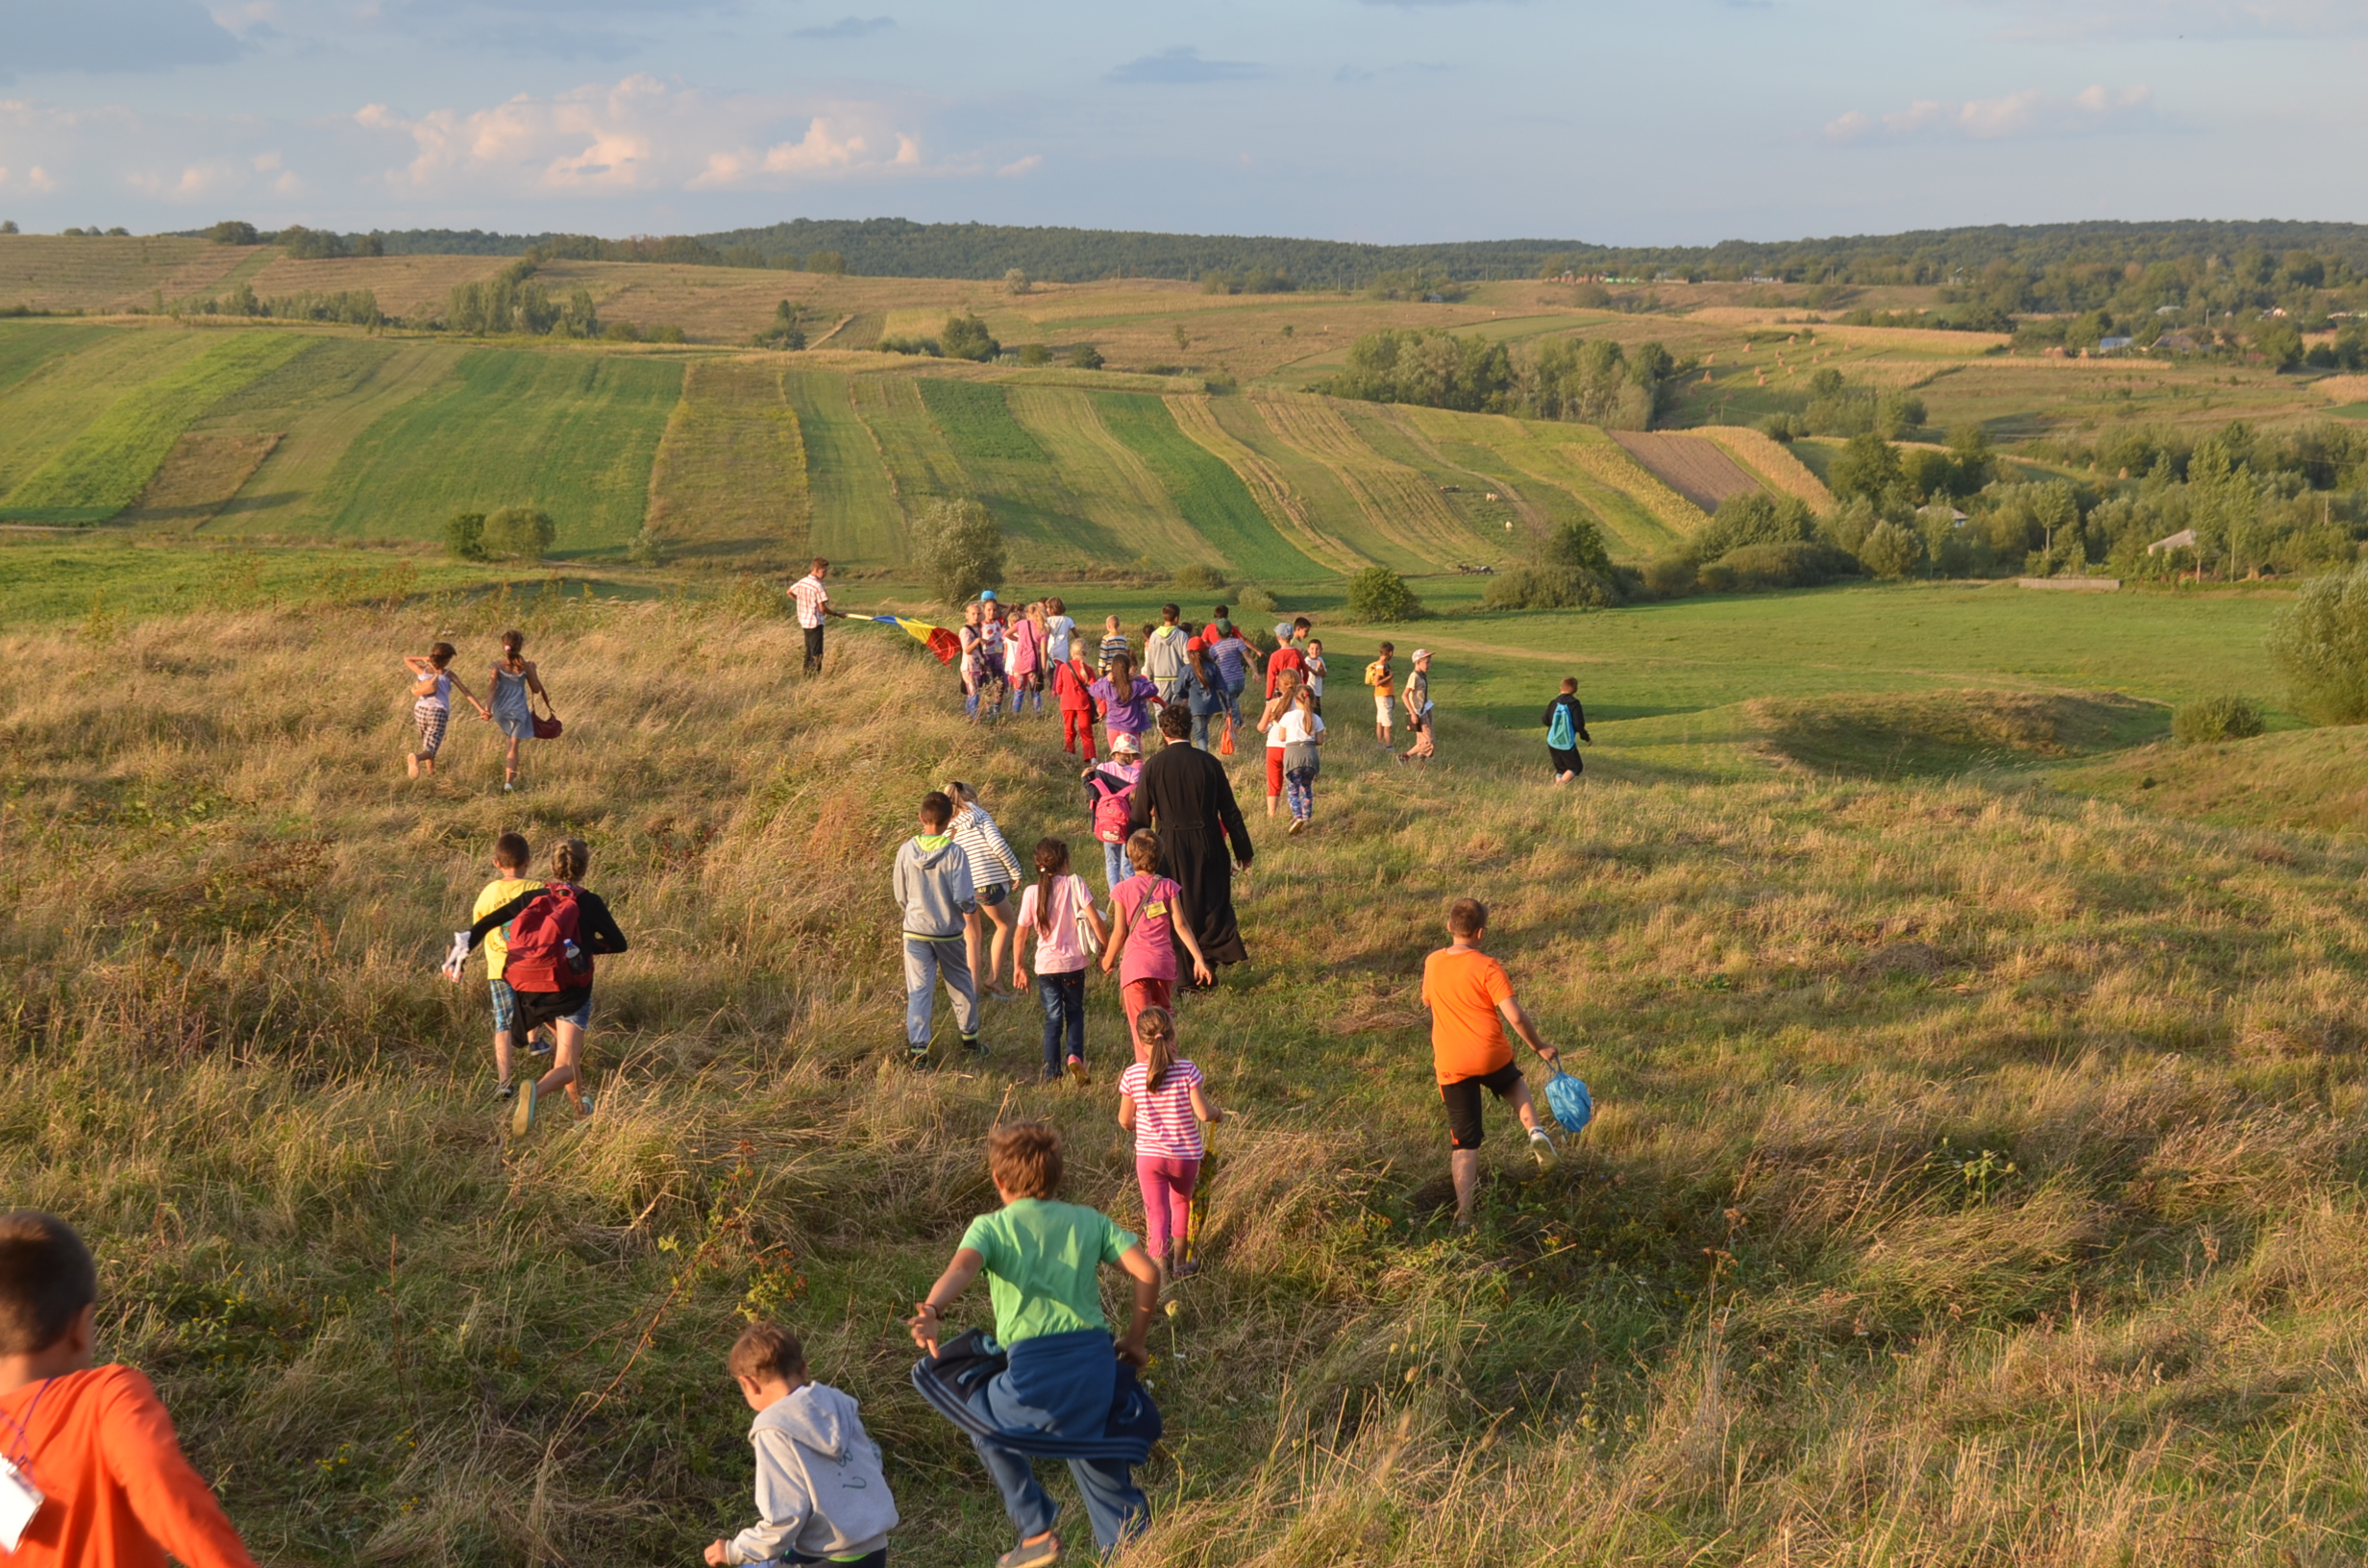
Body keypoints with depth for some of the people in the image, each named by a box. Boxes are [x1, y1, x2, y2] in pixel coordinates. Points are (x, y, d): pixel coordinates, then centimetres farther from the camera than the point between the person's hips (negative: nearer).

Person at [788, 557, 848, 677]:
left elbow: (790, 592, 20)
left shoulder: (801, 582, 3)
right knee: (816, 653, -5)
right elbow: (823, 608, -20)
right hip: (815, 622, -9)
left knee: (809, 649, 20)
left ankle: (806, 674, 26)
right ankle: (815, 674, -6)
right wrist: (838, 614, -8)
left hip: (804, 621, 9)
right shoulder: (818, 586, -20)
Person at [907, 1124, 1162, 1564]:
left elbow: (962, 1267, -15)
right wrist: (1135, 1339, 17)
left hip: (1035, 1366, -3)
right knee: (1099, 1461, 22)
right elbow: (1147, 1272, 5)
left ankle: (1036, 1532, 22)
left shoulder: (991, 1227, 8)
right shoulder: (1089, 1220, 16)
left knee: (990, 1429, 28)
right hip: (1096, 1356, 3)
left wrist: (932, 1311, -34)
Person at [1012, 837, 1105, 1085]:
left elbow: (1021, 935, -2)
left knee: (1053, 1018, 12)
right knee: (1075, 1011, 18)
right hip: (1073, 963, -1)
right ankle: (1075, 1056, -3)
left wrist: (1018, 967, 9)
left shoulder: (1031, 893, -5)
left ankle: (1051, 1072, 10)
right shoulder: (1074, 883, -9)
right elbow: (1095, 920, -13)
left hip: (1045, 966, 1)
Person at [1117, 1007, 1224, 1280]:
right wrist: (1218, 1113, 8)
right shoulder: (1187, 1071, -14)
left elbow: (1125, 1121, 0)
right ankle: (1179, 1262, 34)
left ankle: (1159, 1264, -11)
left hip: (1149, 1155, -1)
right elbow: (1203, 1114, -14)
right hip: (1186, 1155, 1)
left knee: (1156, 1213, 4)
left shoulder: (1132, 1076, -9)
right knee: (1181, 1202, 25)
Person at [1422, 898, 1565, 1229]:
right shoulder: (1487, 967, -12)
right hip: (1491, 1057, -2)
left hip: (1451, 1065, 2)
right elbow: (1515, 1017, -15)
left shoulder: (1432, 963, 1)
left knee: (1464, 1142, 7)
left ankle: (1464, 1214, 0)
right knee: (1514, 1082, 35)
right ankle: (1535, 1130, 12)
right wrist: (1539, 1047, -2)